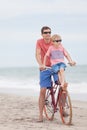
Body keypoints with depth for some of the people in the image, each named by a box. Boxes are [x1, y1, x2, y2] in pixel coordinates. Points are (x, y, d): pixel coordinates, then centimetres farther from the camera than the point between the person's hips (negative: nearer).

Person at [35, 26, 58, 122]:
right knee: (42, 91, -4)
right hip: (45, 68, -1)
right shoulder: (39, 42, -6)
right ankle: (41, 115, 5)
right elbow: (38, 54, -18)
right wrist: (40, 65, -36)